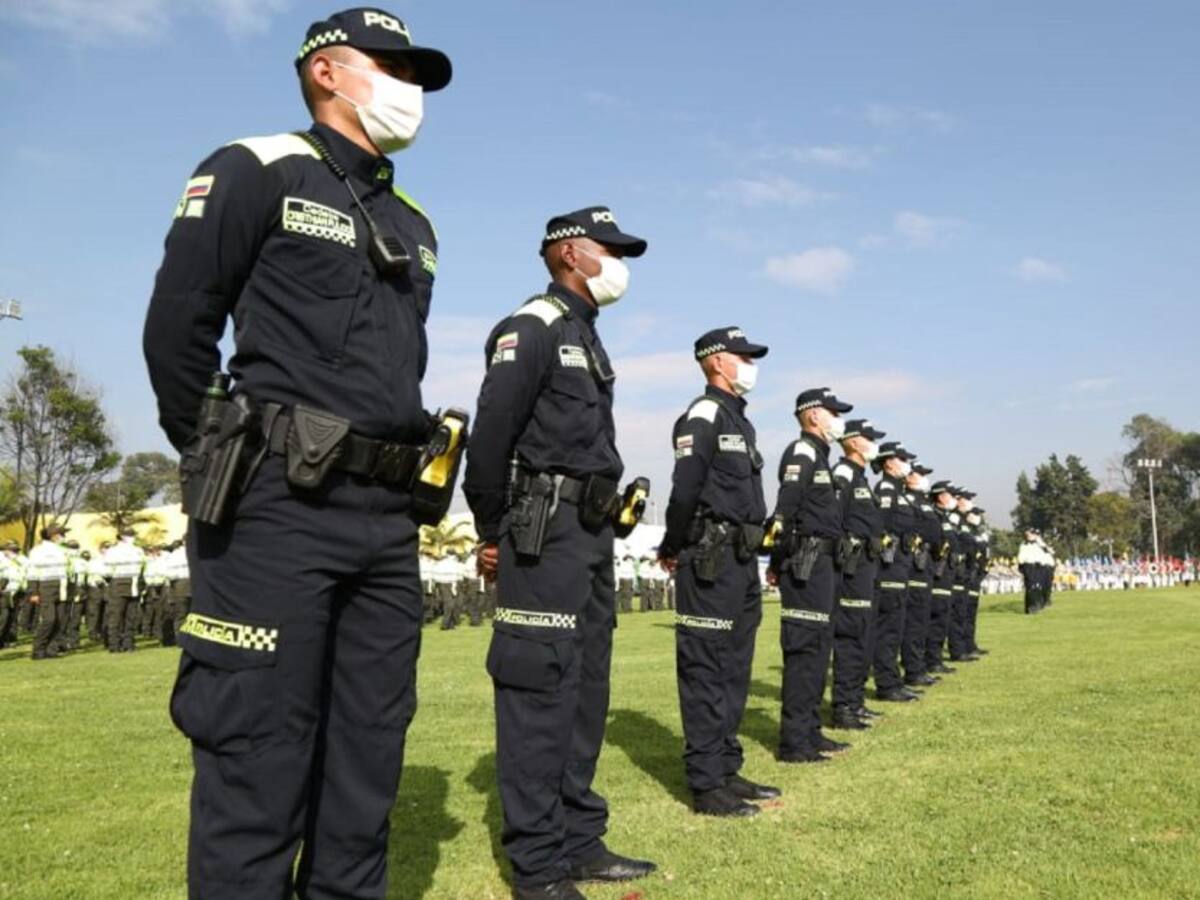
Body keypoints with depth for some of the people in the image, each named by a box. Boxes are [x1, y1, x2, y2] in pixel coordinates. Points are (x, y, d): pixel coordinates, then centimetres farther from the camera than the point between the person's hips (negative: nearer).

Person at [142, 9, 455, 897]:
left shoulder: (414, 225, 21)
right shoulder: (257, 171, 0)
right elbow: (177, 325, -4)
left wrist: (397, 467, 15)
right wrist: (221, 461, -1)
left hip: (387, 517, 7)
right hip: (279, 507, -7)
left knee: (369, 753, 11)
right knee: (259, 756, -3)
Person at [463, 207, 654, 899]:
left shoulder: (587, 336, 20)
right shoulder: (532, 327, -8)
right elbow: (490, 432, -14)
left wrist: (604, 524, 12)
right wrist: (492, 533, -10)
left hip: (592, 533, 10)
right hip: (546, 532, -10)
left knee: (586, 686, 13)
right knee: (540, 687, -5)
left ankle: (579, 841, 24)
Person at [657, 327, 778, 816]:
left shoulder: (740, 420, 19)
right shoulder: (703, 415, -11)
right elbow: (684, 490, -18)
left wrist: (755, 547, 11)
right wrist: (673, 551, -10)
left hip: (742, 561, 10)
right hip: (711, 562, -10)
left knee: (734, 670, 15)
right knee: (705, 670, -3)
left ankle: (727, 769, 26)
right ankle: (706, 785, 4)